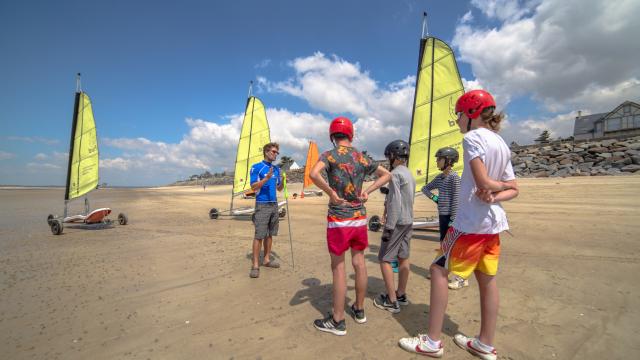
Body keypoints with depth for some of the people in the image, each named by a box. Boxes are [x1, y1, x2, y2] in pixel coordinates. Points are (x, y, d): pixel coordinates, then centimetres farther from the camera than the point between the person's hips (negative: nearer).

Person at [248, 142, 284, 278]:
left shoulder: (276, 169, 14)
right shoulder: (256, 167, -4)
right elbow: (253, 187, -11)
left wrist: (283, 181, -4)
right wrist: (267, 178, -22)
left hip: (274, 204, 6)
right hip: (262, 205, -6)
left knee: (270, 234, 11)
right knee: (259, 235, -7)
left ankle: (267, 259, 22)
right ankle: (255, 264, -1)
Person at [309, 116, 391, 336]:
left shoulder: (330, 155, -7)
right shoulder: (362, 157, 8)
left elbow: (313, 174, -27)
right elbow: (386, 175, 17)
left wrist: (331, 193, -16)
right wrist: (367, 191, 8)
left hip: (339, 219, -5)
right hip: (360, 218, 5)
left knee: (338, 267, 2)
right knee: (359, 262, 14)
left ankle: (337, 321, 13)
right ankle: (359, 310, 31)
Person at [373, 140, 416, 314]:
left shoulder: (395, 174, -15)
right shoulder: (410, 174, 13)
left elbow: (395, 202, -22)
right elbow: (406, 200, 14)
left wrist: (389, 227, -20)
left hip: (397, 222, -9)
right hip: (408, 221, 9)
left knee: (385, 260, -1)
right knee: (403, 258, 14)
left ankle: (392, 301, 3)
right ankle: (401, 295, 25)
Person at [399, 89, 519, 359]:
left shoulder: (472, 137, -12)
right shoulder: (502, 144, 14)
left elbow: (482, 181, -20)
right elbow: (513, 190, 14)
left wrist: (498, 186, 0)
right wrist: (495, 196, -4)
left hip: (470, 222, -9)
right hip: (493, 220, 9)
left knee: (438, 270, 0)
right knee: (487, 278, 13)